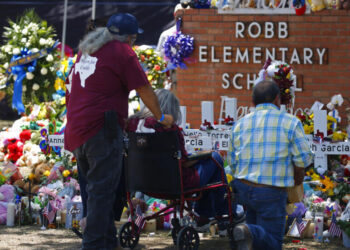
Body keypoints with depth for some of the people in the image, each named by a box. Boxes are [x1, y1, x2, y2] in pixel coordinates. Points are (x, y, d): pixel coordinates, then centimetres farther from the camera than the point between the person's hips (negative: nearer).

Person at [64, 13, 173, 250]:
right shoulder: (122, 51, -5)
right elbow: (144, 90, -3)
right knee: (103, 191, -8)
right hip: (101, 127, -8)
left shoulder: (87, 50, 20)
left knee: (98, 188, 16)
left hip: (76, 129, 8)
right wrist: (161, 117, 12)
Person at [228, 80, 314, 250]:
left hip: (243, 187, 5)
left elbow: (232, 160, 12)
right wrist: (298, 178, 13)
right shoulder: (290, 122, -4)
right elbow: (302, 158, -7)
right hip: (271, 192, -5)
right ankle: (249, 233, -32)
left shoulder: (240, 124, 8)